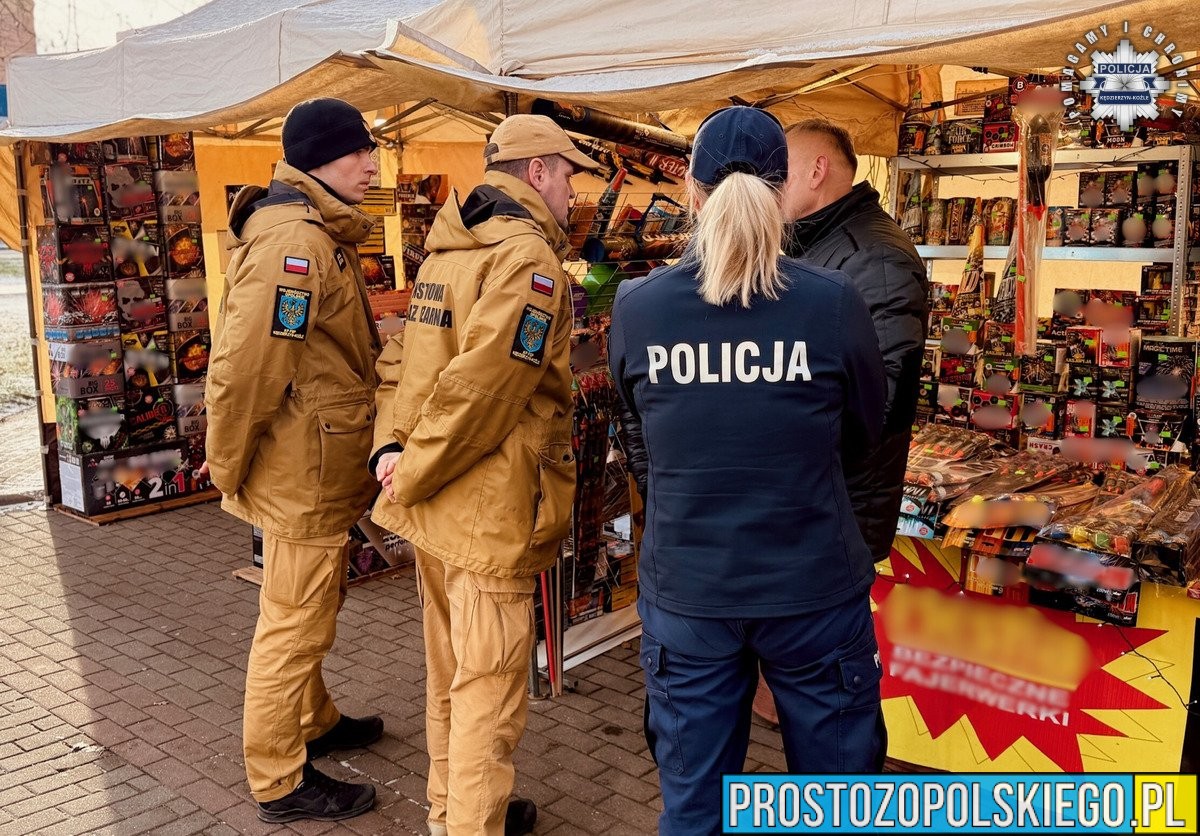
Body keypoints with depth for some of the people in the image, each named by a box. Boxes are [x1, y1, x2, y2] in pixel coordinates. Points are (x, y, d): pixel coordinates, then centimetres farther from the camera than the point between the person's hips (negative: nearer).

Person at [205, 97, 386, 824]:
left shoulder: (323, 234, 13)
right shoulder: (293, 241, -22)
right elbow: (244, 368, -26)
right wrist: (231, 471, -16)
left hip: (324, 469, 10)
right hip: (303, 472, -10)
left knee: (312, 608, 24)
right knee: (296, 624, 3)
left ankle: (314, 722, 43)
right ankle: (280, 782, 18)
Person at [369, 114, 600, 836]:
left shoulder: (449, 248, 14)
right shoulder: (530, 257, -15)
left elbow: (403, 358, 10)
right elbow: (480, 391, -24)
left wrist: (392, 445, -2)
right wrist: (411, 474, -15)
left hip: (439, 506, 10)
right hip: (491, 512, -9)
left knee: (451, 672, 22)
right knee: (490, 688, 3)